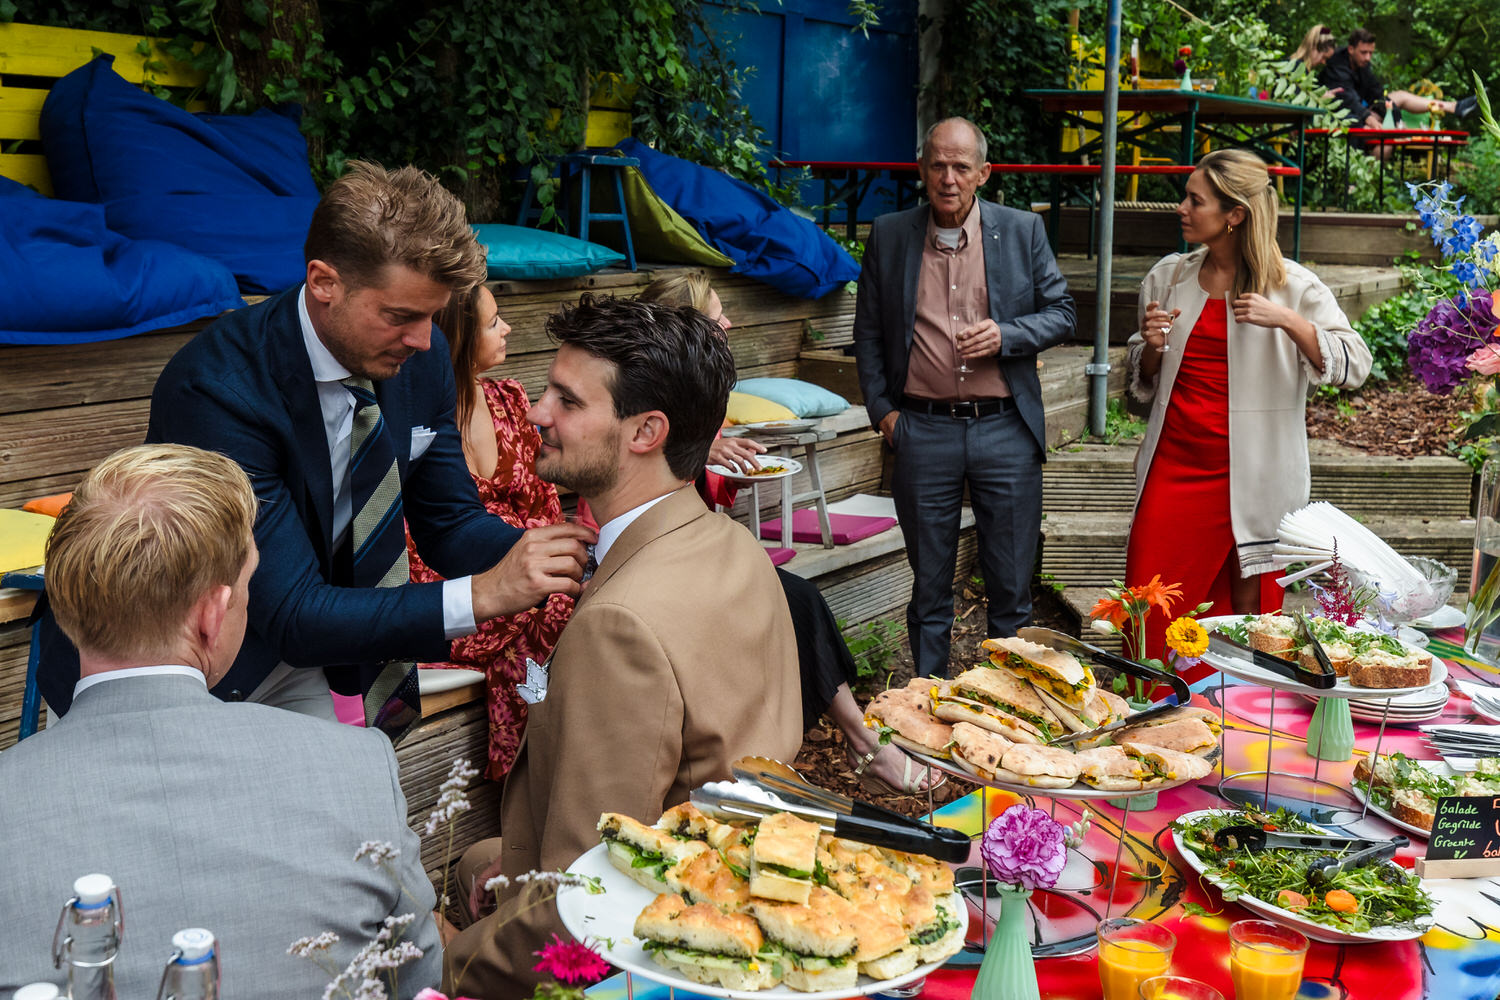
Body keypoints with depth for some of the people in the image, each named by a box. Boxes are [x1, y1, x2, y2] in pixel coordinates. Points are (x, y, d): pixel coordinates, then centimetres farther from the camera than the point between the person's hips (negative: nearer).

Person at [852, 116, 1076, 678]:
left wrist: (1005, 335, -11)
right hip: (922, 432, 0)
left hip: (1005, 428, 0)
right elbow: (868, 333, 10)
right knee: (928, 586, 10)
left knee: (1011, 586, 7)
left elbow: (1061, 314, 7)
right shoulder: (889, 236, 5)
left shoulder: (1023, 231, 4)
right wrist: (881, 410, 0)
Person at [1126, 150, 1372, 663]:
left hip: (1251, 478, -3)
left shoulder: (1293, 286, -1)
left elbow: (1354, 367, -8)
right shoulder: (1169, 275, 11)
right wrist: (1152, 347, -2)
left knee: (1247, 616, 2)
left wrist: (1286, 320, -19)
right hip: (1174, 463, 3)